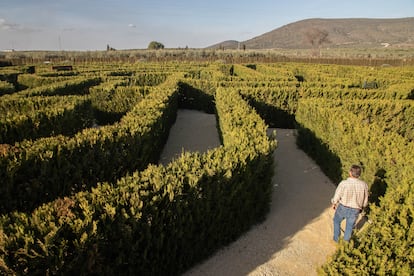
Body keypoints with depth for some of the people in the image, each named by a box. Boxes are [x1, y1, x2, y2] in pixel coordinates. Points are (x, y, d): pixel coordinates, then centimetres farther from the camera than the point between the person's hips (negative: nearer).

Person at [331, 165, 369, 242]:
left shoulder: (343, 183, -28)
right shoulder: (364, 185, -19)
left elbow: (336, 197, -16)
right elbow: (365, 200, -4)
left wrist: (333, 203, 6)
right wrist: (361, 207, 17)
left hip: (342, 208, -2)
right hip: (354, 211, 2)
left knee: (337, 221, 30)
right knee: (349, 227, 26)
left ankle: (336, 238, 43)